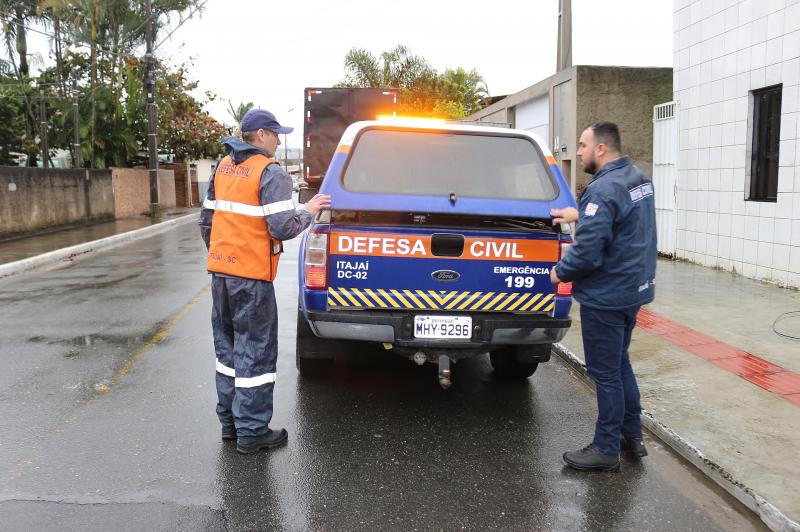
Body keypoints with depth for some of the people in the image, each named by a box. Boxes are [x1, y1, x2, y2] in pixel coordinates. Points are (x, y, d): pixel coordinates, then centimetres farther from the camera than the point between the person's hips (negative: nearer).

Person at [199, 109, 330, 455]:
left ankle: (229, 422, 27)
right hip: (251, 276, -8)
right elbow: (283, 228, -18)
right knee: (256, 352, 2)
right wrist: (307, 212, -1)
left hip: (220, 271, 8)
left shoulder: (223, 168, 11)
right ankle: (251, 432, 9)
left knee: (228, 347, 17)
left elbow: (206, 220, 16)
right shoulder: (271, 173, -12)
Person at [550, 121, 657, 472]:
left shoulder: (604, 189, -23)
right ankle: (632, 435, 33)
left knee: (605, 373, 3)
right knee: (619, 364, 22)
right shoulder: (638, 178, 7)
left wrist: (561, 272, -10)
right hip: (634, 288, 10)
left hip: (606, 297, -10)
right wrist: (580, 215, 20)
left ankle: (606, 449, 15)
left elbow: (588, 250, -27)